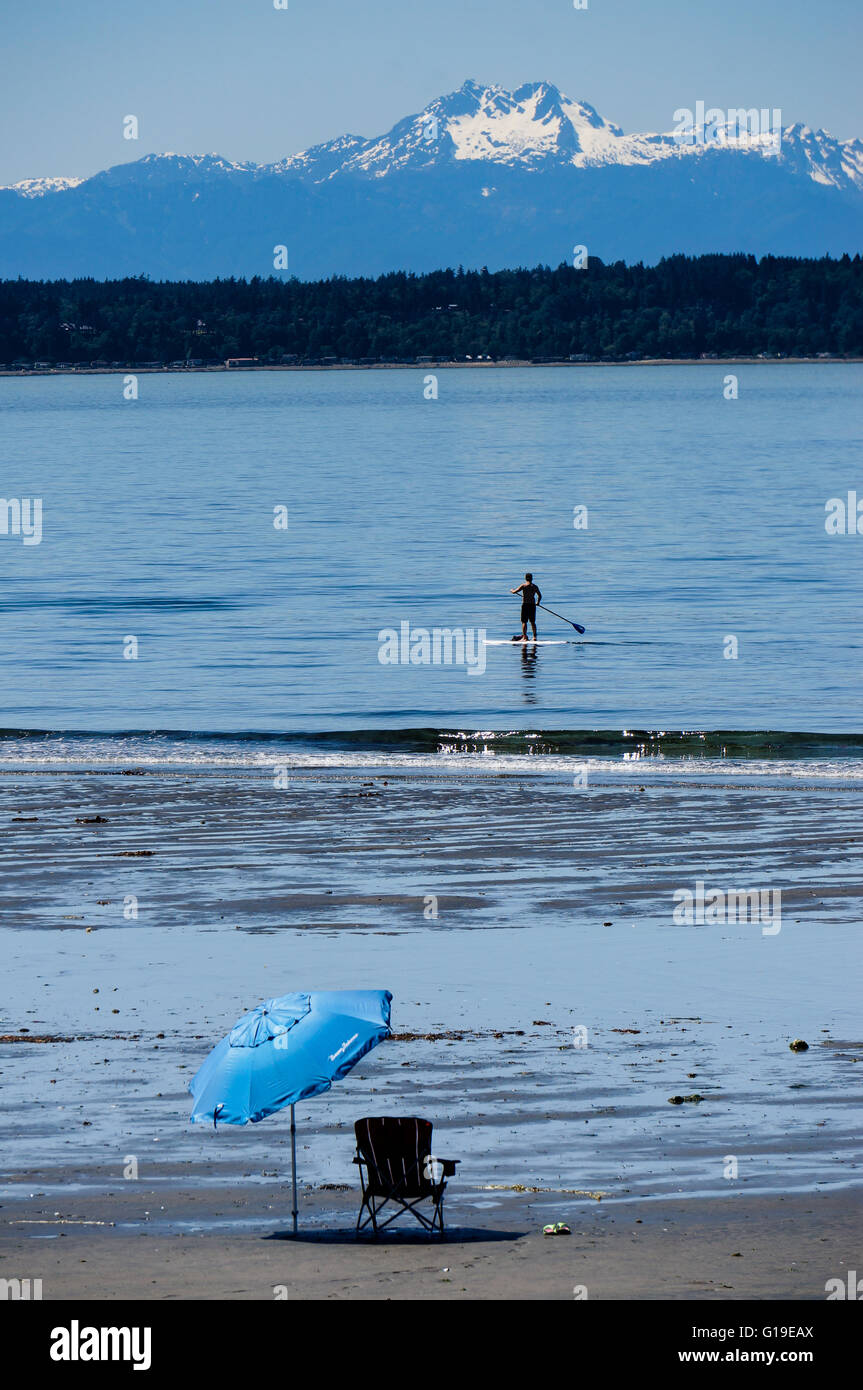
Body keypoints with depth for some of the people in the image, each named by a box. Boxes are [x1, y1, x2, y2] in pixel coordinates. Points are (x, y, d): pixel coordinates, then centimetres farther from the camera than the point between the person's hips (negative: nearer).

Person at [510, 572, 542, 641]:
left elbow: (514, 591, -11)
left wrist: (512, 590, 13)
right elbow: (540, 596, 12)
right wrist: (538, 602, 31)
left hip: (525, 605, -4)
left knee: (524, 622, 0)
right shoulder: (535, 586, 5)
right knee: (533, 622, 13)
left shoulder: (523, 586, -8)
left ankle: (524, 637, -7)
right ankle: (534, 637, 12)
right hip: (532, 605, 4)